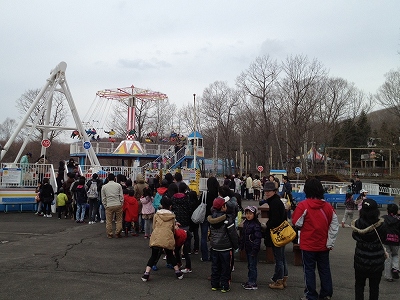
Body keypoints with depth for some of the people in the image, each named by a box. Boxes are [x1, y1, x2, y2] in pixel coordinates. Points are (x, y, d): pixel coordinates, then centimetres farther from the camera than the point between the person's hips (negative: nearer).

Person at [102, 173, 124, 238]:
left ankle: (109, 234, 14)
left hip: (109, 205, 0)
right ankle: (118, 233, 12)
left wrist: (105, 206, 15)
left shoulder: (104, 187, 4)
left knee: (109, 221, 8)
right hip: (118, 205, 0)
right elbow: (121, 196, 1)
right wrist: (121, 204, 10)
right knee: (119, 220, 11)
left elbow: (103, 198, 7)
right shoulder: (118, 185, 2)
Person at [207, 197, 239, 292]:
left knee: (215, 266, 15)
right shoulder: (227, 219, -17)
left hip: (214, 247, 6)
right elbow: (233, 234, -13)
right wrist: (236, 245, -4)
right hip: (225, 248, -5)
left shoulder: (211, 218, -1)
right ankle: (224, 286, 11)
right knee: (225, 267, 6)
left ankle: (214, 284, 23)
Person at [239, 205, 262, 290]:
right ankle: (250, 281, 28)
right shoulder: (245, 223, 9)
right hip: (247, 248, 8)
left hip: (253, 249, -8)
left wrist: (255, 249, -20)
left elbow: (258, 238, -18)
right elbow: (242, 235, 18)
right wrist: (241, 245, 16)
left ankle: (253, 284, 6)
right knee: (249, 265, 18)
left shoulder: (256, 224, -17)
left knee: (252, 266, -2)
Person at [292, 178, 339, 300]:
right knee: (324, 269, 16)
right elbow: (334, 226, 0)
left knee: (309, 270, 8)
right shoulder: (328, 206, -3)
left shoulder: (303, 205, -17)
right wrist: (330, 243, 5)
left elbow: (297, 223, -14)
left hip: (308, 244, -4)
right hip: (324, 245, 4)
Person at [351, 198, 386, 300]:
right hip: (377, 261, 0)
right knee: (374, 287, 14)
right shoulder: (381, 224, -17)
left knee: (359, 285, 17)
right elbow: (383, 238, 0)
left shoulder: (358, 223, -16)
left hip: (361, 260, 0)